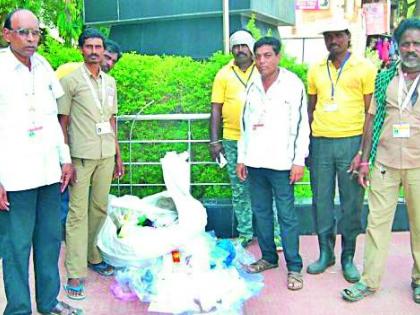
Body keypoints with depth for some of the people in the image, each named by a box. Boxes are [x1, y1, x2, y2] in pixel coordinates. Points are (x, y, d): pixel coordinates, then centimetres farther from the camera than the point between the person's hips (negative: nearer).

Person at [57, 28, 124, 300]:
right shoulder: (71, 80, -2)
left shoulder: (110, 82, 14)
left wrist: (118, 155, 16)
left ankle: (92, 256, 27)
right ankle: (75, 274, 1)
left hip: (106, 155, 5)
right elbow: (62, 122, -2)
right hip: (81, 155, -5)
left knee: (100, 208, 10)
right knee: (78, 212, -4)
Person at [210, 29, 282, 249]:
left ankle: (276, 232, 11)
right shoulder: (224, 74, 7)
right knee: (239, 190, 8)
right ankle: (245, 233, 20)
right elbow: (216, 109, 6)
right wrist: (214, 140, 0)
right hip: (233, 140, 1)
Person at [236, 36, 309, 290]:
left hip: (281, 163, -5)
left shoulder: (293, 84, -3)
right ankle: (269, 257, 26)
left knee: (287, 216, -2)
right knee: (261, 212, 12)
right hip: (255, 162, 5)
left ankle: (294, 267, 7)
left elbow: (301, 124, -6)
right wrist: (241, 158, 13)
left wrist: (299, 160, -10)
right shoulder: (253, 86, 12)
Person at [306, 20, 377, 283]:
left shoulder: (365, 68, 1)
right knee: (321, 200, 8)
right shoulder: (316, 70, 12)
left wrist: (365, 150, -10)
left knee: (352, 203, 4)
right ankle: (326, 253, 22)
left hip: (351, 141, -3)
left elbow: (371, 113, -2)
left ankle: (348, 257, 18)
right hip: (320, 142, 3)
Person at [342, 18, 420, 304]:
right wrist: (365, 160, 6)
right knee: (377, 221, 5)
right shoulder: (384, 78, 6)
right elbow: (372, 119, 9)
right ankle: (370, 280, 16)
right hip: (384, 163, 2)